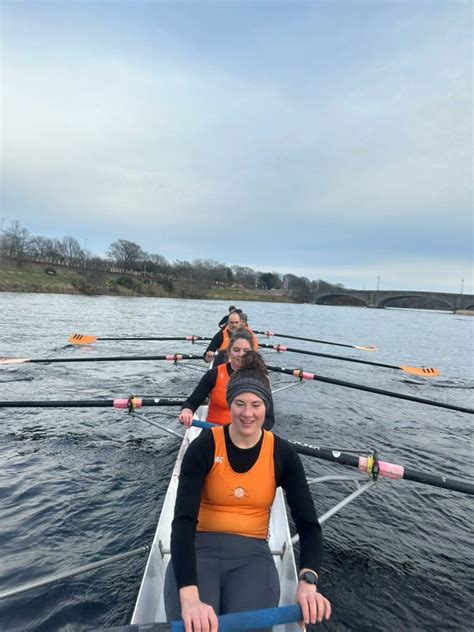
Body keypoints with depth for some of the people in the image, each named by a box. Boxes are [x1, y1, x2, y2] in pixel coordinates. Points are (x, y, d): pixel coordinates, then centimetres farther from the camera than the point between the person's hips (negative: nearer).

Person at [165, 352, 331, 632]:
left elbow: (308, 524, -7)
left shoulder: (283, 454, -5)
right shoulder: (204, 447, -12)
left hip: (252, 554, 1)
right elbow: (183, 520, -20)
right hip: (199, 549, -1)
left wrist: (308, 582, -25)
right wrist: (189, 596, -34)